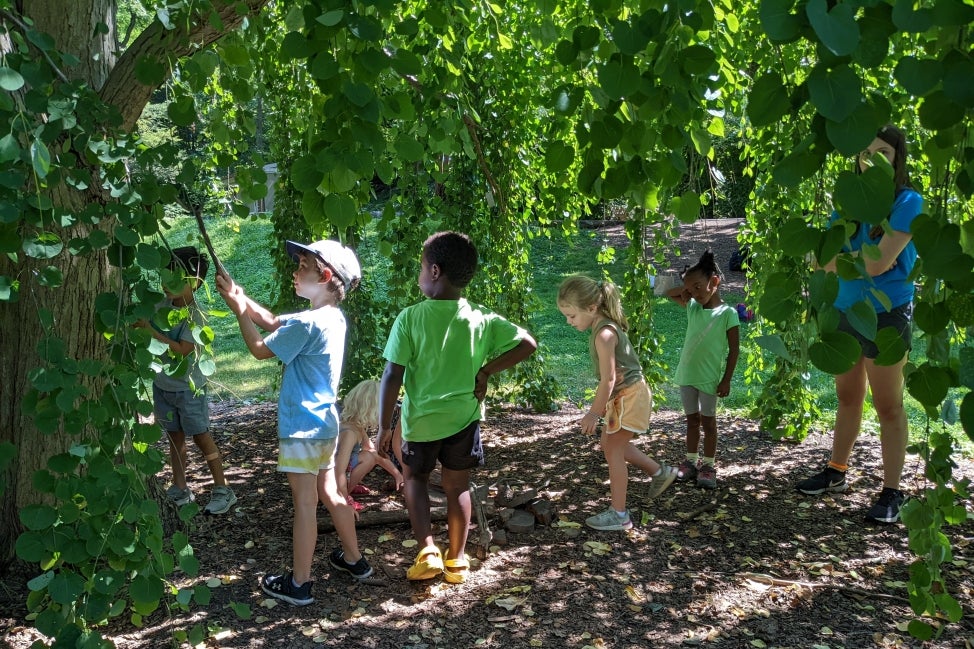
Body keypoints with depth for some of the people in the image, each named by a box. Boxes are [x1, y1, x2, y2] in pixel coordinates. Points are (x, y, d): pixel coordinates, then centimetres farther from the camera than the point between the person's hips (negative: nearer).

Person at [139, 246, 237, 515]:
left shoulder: (194, 314, -20)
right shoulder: (164, 304, -3)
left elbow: (182, 350, -26)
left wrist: (150, 329, -27)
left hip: (188, 388, -6)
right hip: (162, 384, 6)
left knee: (201, 437, 1)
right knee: (175, 437, 14)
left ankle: (222, 490, 10)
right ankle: (180, 490, 25)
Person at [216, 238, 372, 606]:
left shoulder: (308, 323, -21)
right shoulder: (334, 318, 7)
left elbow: (261, 349, -11)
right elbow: (273, 323, 15)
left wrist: (238, 309, -2)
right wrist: (240, 296, 7)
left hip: (302, 427, -9)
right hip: (324, 423, 9)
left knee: (305, 503, -1)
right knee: (330, 494, 20)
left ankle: (299, 584, 9)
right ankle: (354, 559, 32)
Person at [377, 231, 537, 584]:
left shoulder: (410, 318, -16)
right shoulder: (481, 320, -8)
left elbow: (392, 377, -16)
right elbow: (527, 344, -5)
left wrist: (384, 426, -6)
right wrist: (485, 371, 1)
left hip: (421, 420, -2)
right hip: (464, 417, 2)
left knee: (414, 478, 23)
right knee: (458, 487, 18)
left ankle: (427, 551, 11)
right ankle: (456, 560, 29)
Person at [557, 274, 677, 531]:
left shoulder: (604, 334, -25)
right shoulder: (606, 327, 5)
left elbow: (608, 380, -25)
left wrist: (594, 413, -19)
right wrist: (602, 404, 21)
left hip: (630, 396, -10)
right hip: (624, 395, 10)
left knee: (613, 450, -4)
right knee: (610, 443, 21)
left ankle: (619, 514, 5)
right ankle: (660, 472, 33)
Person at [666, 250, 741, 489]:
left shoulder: (728, 313, -11)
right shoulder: (692, 307, 4)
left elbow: (734, 349, -9)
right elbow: (669, 293, 14)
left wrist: (727, 380, -11)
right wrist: (687, 286, -1)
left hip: (709, 377, -5)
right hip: (687, 374, 5)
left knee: (708, 421, 6)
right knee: (692, 419, 15)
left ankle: (708, 466, 16)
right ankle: (691, 461, 25)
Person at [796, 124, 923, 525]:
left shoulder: (907, 202, -11)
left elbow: (879, 263, -20)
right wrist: (861, 258, -15)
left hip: (886, 314, -6)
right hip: (845, 311, 6)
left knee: (888, 405, 1)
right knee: (848, 397, 17)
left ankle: (892, 492, 10)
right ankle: (836, 472, 30)